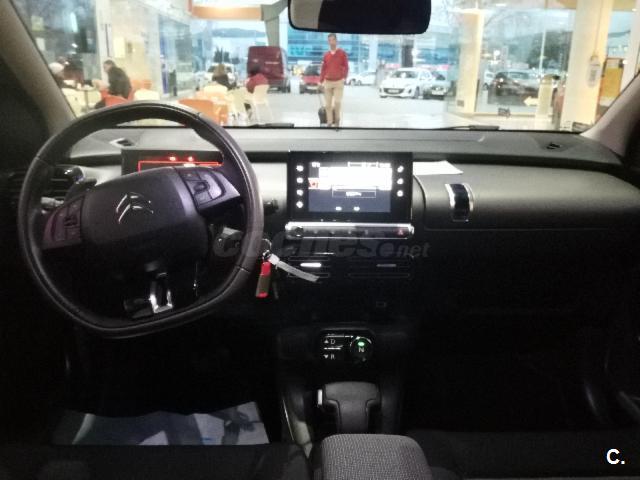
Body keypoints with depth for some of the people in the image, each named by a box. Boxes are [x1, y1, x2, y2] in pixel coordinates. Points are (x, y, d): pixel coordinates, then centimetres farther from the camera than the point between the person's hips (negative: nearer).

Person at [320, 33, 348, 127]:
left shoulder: (342, 53, 1)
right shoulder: (326, 55, 8)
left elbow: (346, 67, 2)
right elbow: (323, 69, 11)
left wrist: (344, 78, -10)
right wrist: (321, 82, 7)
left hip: (339, 82, -3)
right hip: (327, 82, 3)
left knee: (337, 102, -14)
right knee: (328, 104, 1)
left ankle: (337, 119, 9)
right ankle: (329, 122, 11)